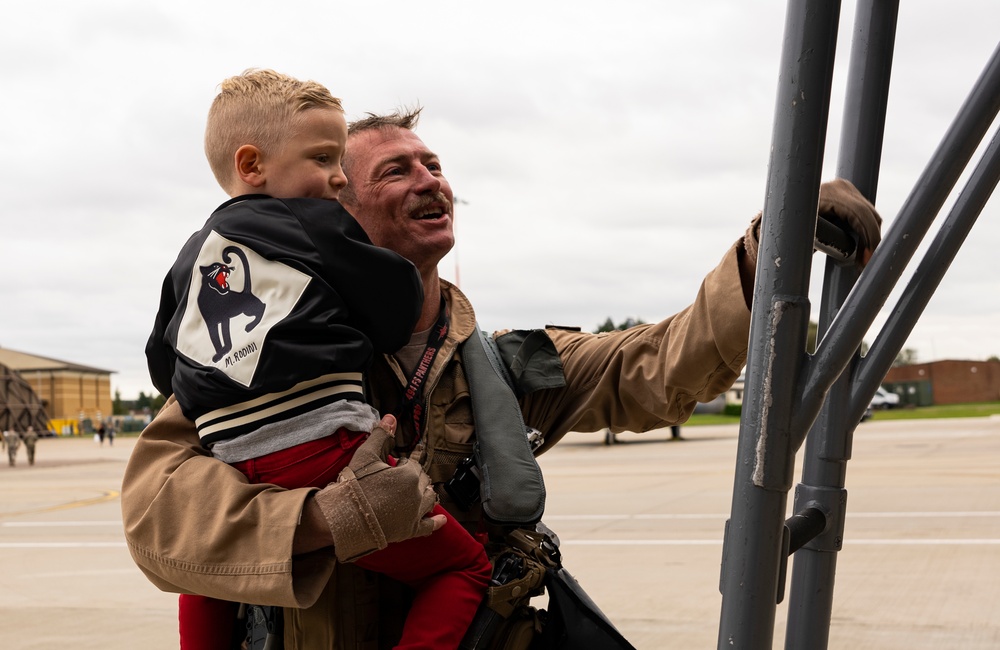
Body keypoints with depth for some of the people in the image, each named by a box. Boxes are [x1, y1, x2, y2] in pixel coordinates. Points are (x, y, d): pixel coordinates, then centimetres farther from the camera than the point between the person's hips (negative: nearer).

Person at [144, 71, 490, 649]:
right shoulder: (320, 223, 4)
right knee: (465, 566, 1)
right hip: (327, 452, -6)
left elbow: (163, 365, 28)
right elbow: (400, 313, 5)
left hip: (235, 478, 7)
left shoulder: (192, 256, 22)